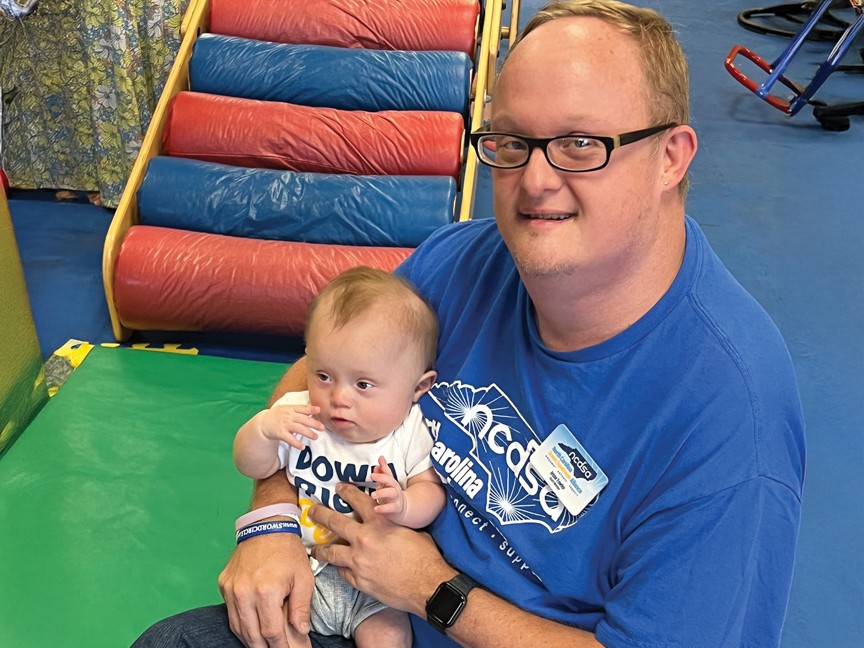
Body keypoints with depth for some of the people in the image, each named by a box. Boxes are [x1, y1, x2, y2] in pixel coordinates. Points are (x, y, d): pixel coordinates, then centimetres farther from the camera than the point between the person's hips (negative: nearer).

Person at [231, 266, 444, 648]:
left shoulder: (414, 433, -12)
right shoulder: (297, 415, -6)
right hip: (299, 566, 2)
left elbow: (431, 490, -10)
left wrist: (403, 505, -33)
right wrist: (263, 427, -22)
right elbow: (252, 466, -2)